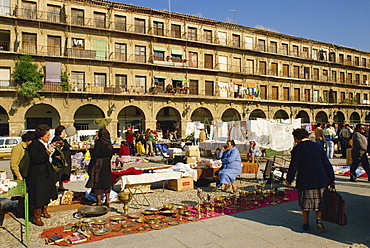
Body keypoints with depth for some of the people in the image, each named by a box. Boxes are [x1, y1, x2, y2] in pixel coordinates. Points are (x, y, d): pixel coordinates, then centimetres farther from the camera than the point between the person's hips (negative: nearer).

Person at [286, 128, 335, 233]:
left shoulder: (297, 148, -7)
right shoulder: (318, 146, 5)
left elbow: (293, 166, -8)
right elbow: (327, 163, 6)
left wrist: (289, 180, 3)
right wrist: (331, 179, 13)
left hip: (304, 180, -3)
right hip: (320, 180, 3)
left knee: (305, 202, 12)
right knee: (319, 201, 16)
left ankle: (306, 223, 18)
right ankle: (318, 219, 0)